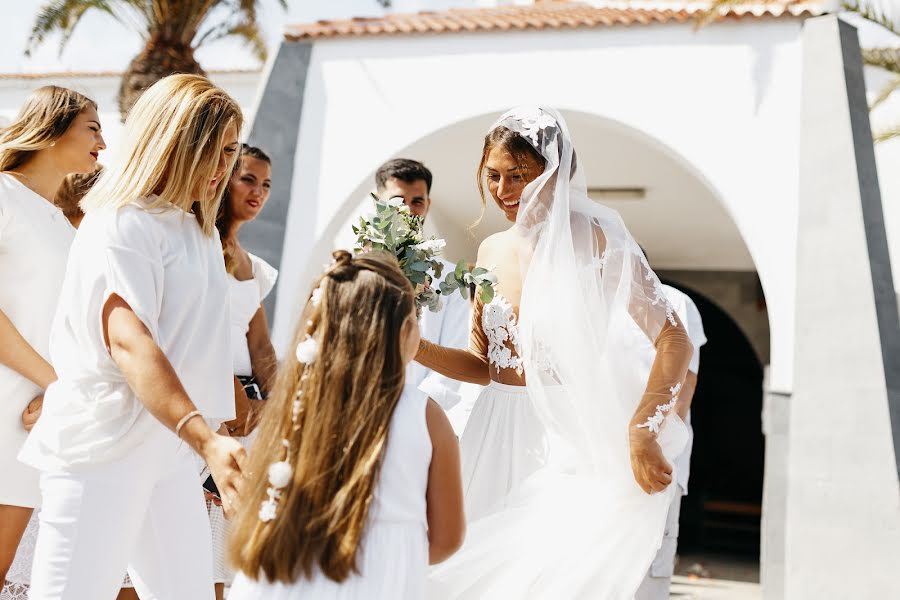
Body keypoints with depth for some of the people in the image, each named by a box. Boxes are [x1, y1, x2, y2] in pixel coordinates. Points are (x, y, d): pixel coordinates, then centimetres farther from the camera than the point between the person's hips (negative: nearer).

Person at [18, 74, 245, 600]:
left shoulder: (201, 233, 15)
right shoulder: (120, 224, -11)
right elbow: (129, 341, -26)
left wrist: (239, 428, 18)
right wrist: (206, 439, -37)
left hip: (172, 451, 8)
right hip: (104, 450, -8)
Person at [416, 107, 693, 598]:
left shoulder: (592, 240, -10)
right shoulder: (491, 251, 8)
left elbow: (674, 341, -12)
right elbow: (484, 365, 11)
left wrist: (641, 433, -20)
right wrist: (418, 348, -4)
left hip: (572, 446, -6)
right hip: (499, 440, 6)